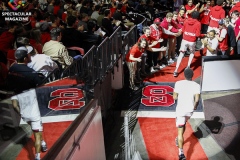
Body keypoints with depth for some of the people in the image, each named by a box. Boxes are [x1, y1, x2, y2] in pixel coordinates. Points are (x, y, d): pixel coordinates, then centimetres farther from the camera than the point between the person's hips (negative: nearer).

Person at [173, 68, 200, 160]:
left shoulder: (178, 83, -9)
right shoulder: (196, 85, -6)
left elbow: (174, 97, -5)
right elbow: (197, 99, -12)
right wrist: (195, 106, 8)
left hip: (181, 109, -3)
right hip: (190, 110, 3)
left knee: (180, 131, -4)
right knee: (183, 124, 31)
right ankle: (178, 140, 50)